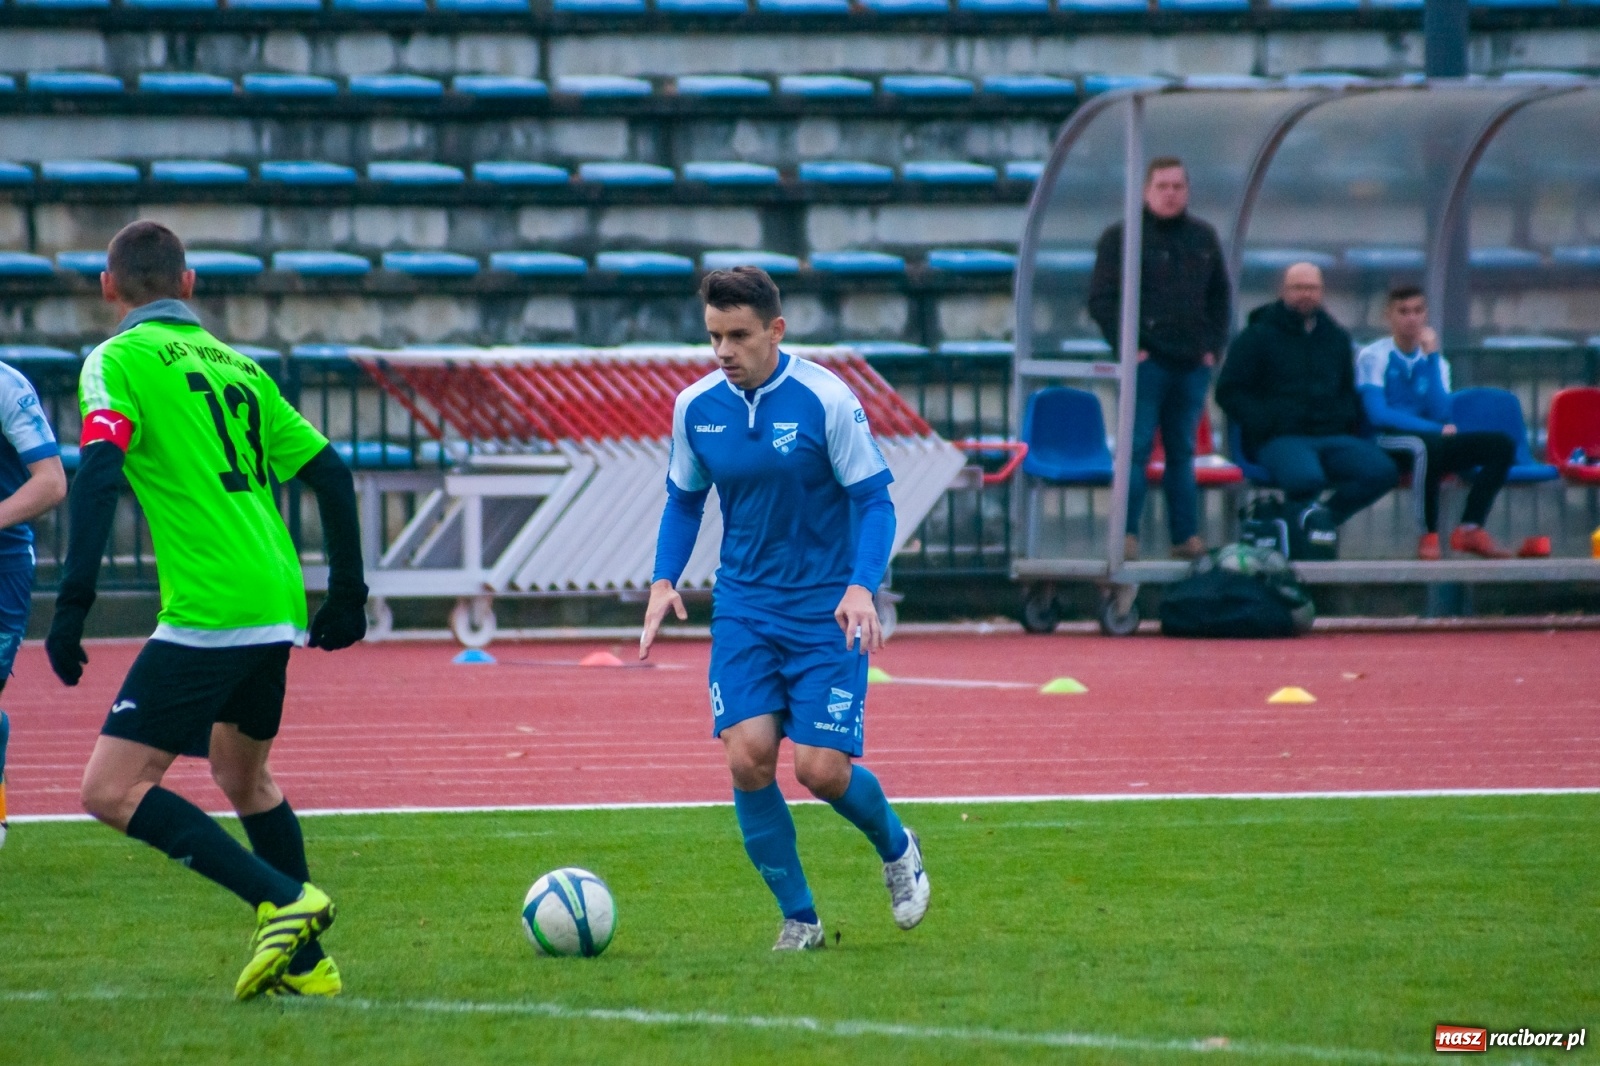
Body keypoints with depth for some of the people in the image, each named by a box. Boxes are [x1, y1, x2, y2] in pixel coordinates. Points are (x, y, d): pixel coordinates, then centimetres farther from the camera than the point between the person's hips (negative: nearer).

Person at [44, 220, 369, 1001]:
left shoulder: (119, 360, -1)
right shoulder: (235, 364, 18)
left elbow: (98, 475, -16)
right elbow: (328, 472, 18)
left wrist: (73, 605, -19)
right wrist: (348, 592, 25)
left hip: (207, 614, -8)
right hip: (278, 608, 8)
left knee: (110, 791, -7)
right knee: (242, 771, 28)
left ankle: (283, 899, -17)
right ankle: (305, 960, 24)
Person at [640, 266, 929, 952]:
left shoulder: (826, 400, -13)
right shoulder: (695, 407, 0)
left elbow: (873, 501, -8)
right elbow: (684, 500, 14)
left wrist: (860, 588, -22)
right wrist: (664, 581, -1)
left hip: (826, 609, -4)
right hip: (743, 605, 4)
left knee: (820, 768, -9)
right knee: (748, 757, -13)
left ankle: (896, 848, 26)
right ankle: (799, 919, 4)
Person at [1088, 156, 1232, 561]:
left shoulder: (1204, 238, 15)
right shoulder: (1121, 237, -1)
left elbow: (1220, 296, 21)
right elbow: (1101, 299, -4)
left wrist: (1212, 346, 9)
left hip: (1192, 365, 5)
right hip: (1146, 362, -5)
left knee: (1182, 452, 9)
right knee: (1136, 448, -9)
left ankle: (1186, 535, 11)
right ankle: (1127, 535, -10)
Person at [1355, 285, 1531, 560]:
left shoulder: (1434, 361, 13)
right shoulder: (1373, 357, -2)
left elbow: (1441, 414, -3)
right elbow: (1378, 416, -14)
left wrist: (1432, 357, -5)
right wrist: (1436, 430, -15)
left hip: (1428, 443, 6)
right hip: (1386, 444, -6)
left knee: (1501, 445, -9)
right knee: (1423, 445, -40)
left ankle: (1470, 529, -16)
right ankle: (1429, 534, -30)